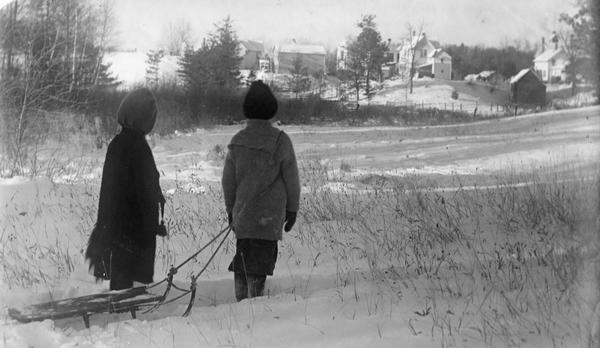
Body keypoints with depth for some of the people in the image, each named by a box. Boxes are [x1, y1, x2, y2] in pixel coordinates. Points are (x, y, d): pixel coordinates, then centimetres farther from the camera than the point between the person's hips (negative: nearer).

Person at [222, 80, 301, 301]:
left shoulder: (237, 142, 0)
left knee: (242, 261, 14)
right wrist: (292, 209, 8)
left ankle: (242, 303, 17)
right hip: (269, 216, -3)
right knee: (259, 263, 0)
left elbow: (228, 180, 7)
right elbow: (291, 179, -4)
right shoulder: (280, 141, -10)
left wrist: (230, 209, 19)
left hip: (242, 214, 4)